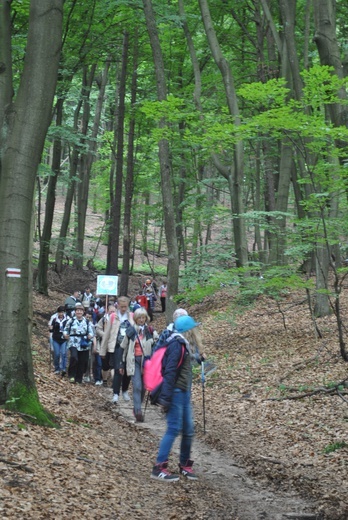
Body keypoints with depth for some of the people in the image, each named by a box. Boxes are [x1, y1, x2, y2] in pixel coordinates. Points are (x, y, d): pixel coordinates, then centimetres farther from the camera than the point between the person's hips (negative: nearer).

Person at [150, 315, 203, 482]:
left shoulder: (183, 345, 16)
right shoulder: (177, 345, -14)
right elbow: (170, 372, -20)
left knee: (188, 430, 12)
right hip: (176, 392, -10)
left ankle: (184, 466, 23)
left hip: (184, 392, 10)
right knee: (173, 429, -9)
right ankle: (159, 468, -5)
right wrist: (166, 398, -23)